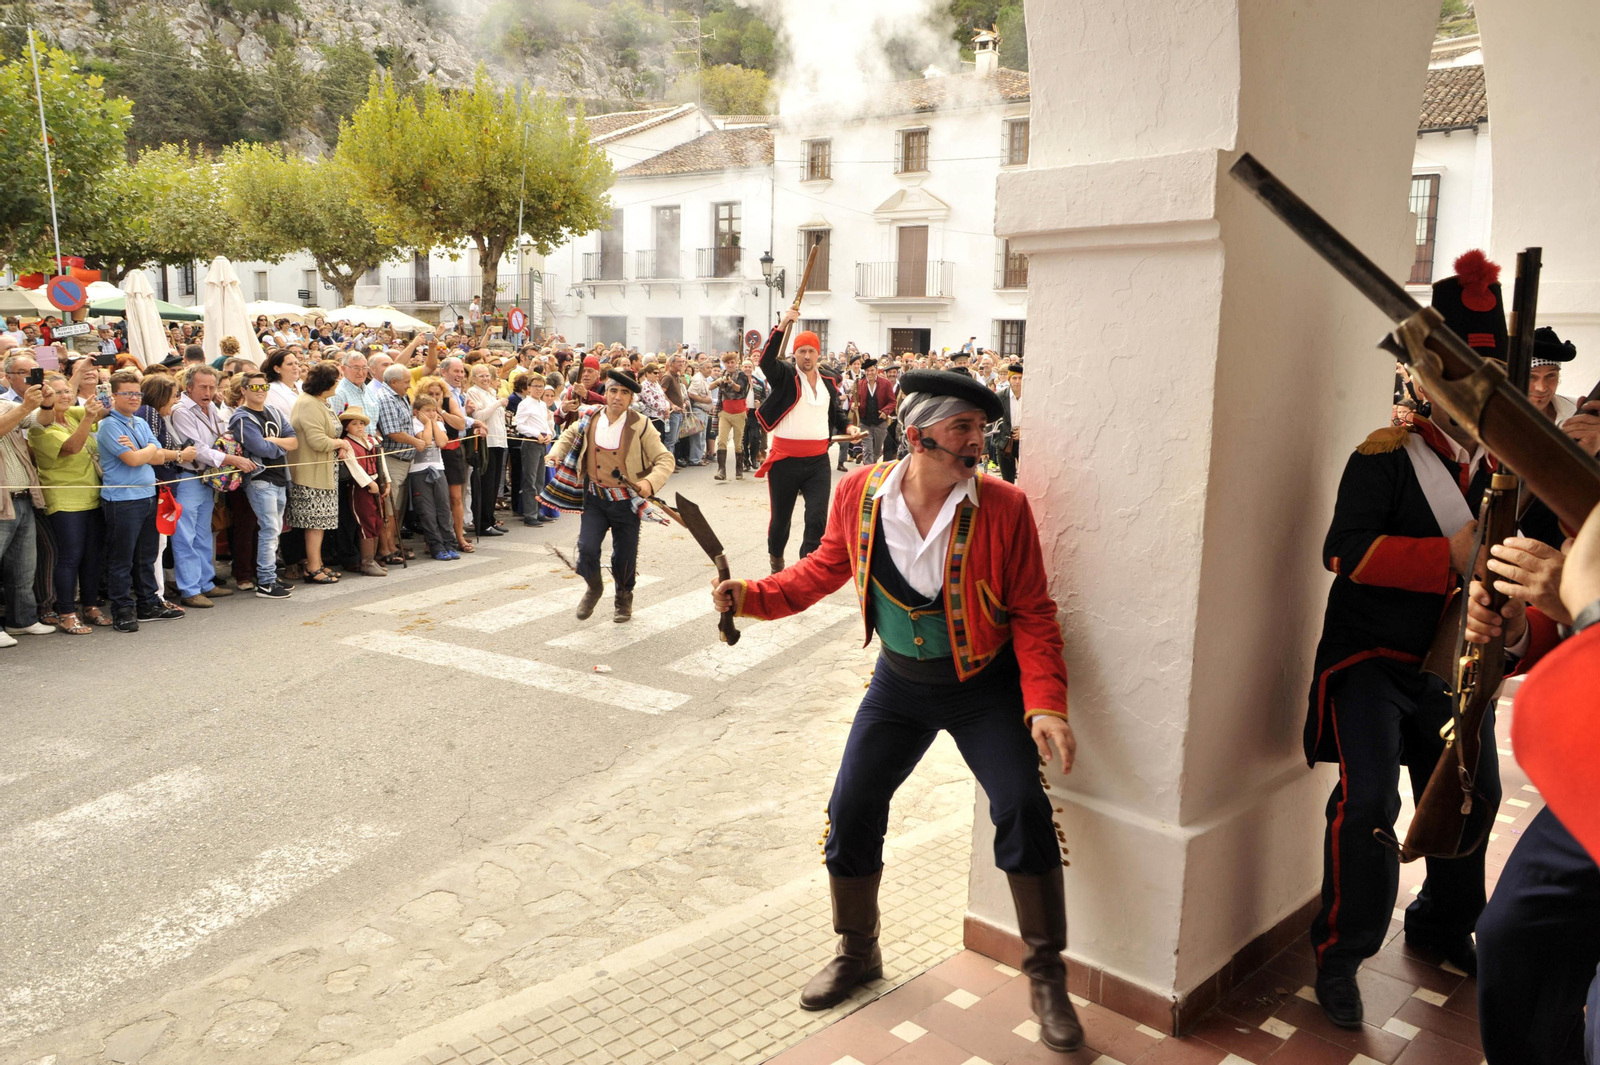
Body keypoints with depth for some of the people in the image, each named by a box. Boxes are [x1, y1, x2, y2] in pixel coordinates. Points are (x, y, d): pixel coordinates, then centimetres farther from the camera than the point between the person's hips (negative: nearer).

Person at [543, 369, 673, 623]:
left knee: (624, 555, 9)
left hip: (626, 501, -2)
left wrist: (651, 482, -28)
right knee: (587, 548, -11)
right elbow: (570, 435, 20)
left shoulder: (640, 425, -11)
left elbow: (665, 459, -10)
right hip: (594, 497, 2)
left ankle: (624, 599, 38)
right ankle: (594, 588, 22)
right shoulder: (589, 419, -2)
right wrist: (555, 453, 1)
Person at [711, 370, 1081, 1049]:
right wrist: (751, 596, -7)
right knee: (851, 810, 3)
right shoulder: (860, 494, -12)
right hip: (899, 684, 3)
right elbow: (826, 567, 5)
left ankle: (1046, 975, 6)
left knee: (1023, 807, -17)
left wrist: (1045, 705, -23)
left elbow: (1032, 614, -12)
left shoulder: (1003, 507, -17)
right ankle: (857, 951, 30)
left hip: (984, 687, -2)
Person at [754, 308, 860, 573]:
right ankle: (775, 558, 37)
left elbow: (835, 412, 25)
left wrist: (848, 428, 5)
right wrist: (782, 326, -31)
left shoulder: (828, 382, 10)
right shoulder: (784, 376, -4)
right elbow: (766, 360, -24)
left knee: (817, 519, -6)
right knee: (781, 516, 11)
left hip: (818, 460, 3)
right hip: (785, 460, -3)